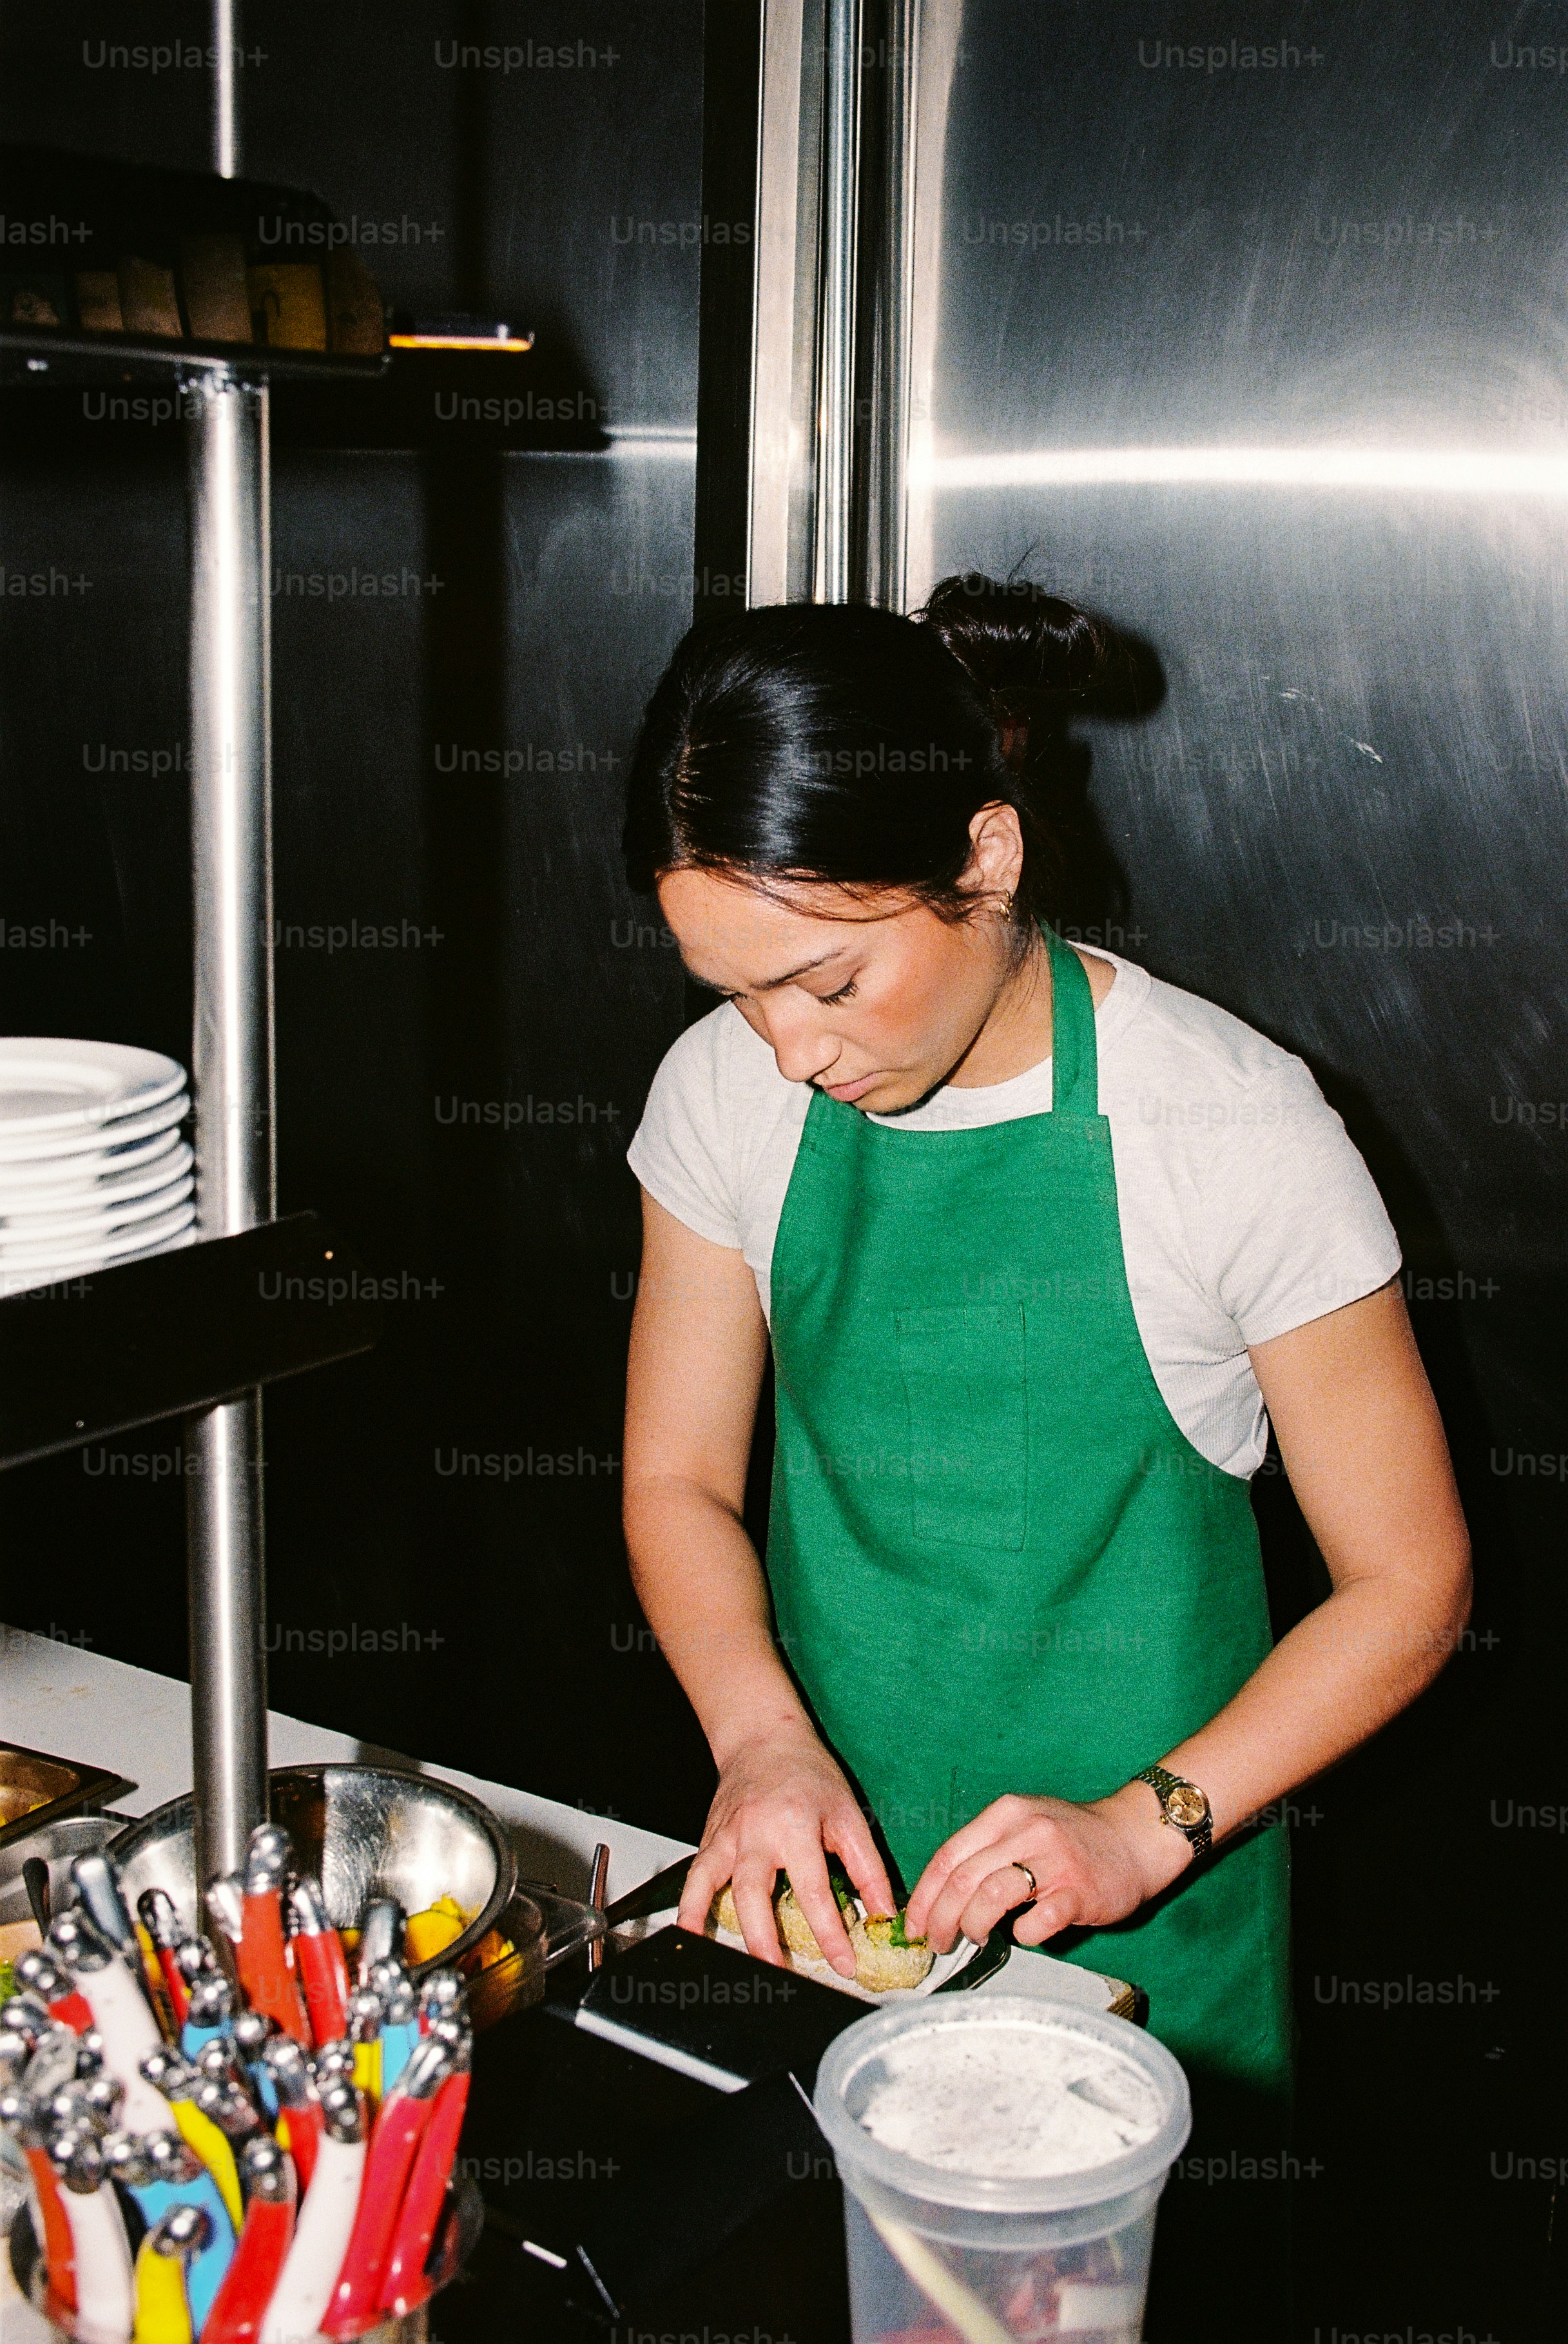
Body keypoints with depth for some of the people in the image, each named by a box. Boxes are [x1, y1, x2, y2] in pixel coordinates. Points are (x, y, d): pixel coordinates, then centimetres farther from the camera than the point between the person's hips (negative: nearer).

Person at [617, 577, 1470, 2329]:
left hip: (1139, 1924, -3)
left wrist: (1150, 1826, -22)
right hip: (827, 1864, 3)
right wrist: (766, 1742, -15)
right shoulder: (729, 1094, -8)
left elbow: (1410, 1585, -12)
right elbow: (678, 1480, 2)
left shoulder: (1230, 1124, -19)